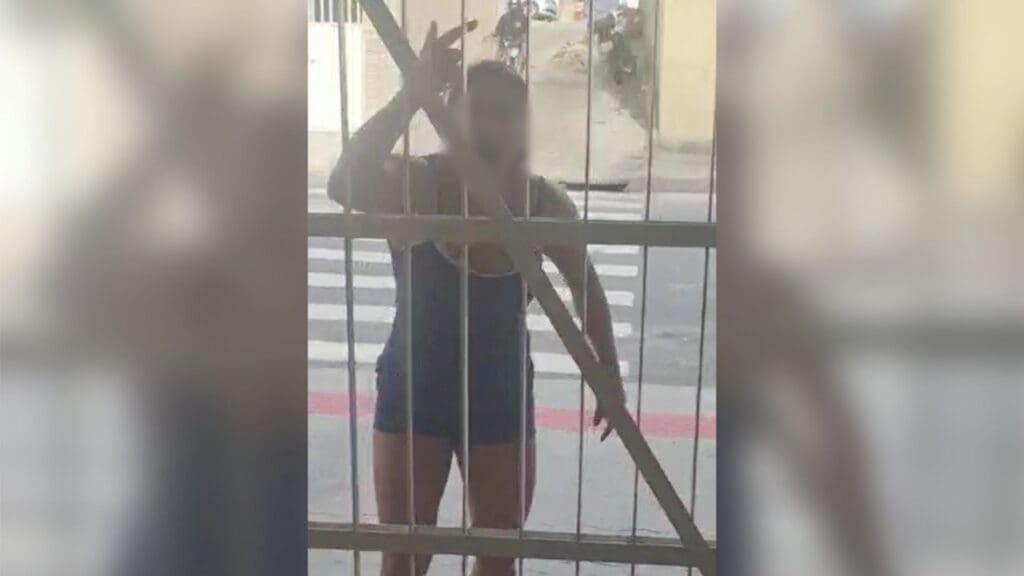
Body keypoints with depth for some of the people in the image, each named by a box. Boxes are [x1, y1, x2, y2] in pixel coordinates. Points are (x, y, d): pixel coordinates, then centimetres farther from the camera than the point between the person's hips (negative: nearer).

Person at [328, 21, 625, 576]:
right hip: (413, 394, -2)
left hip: (502, 398, 2)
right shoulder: (417, 185, -19)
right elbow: (345, 185, -43)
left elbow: (585, 287, 6)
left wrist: (610, 376, 11)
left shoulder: (543, 203, -11)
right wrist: (411, 95, -51)